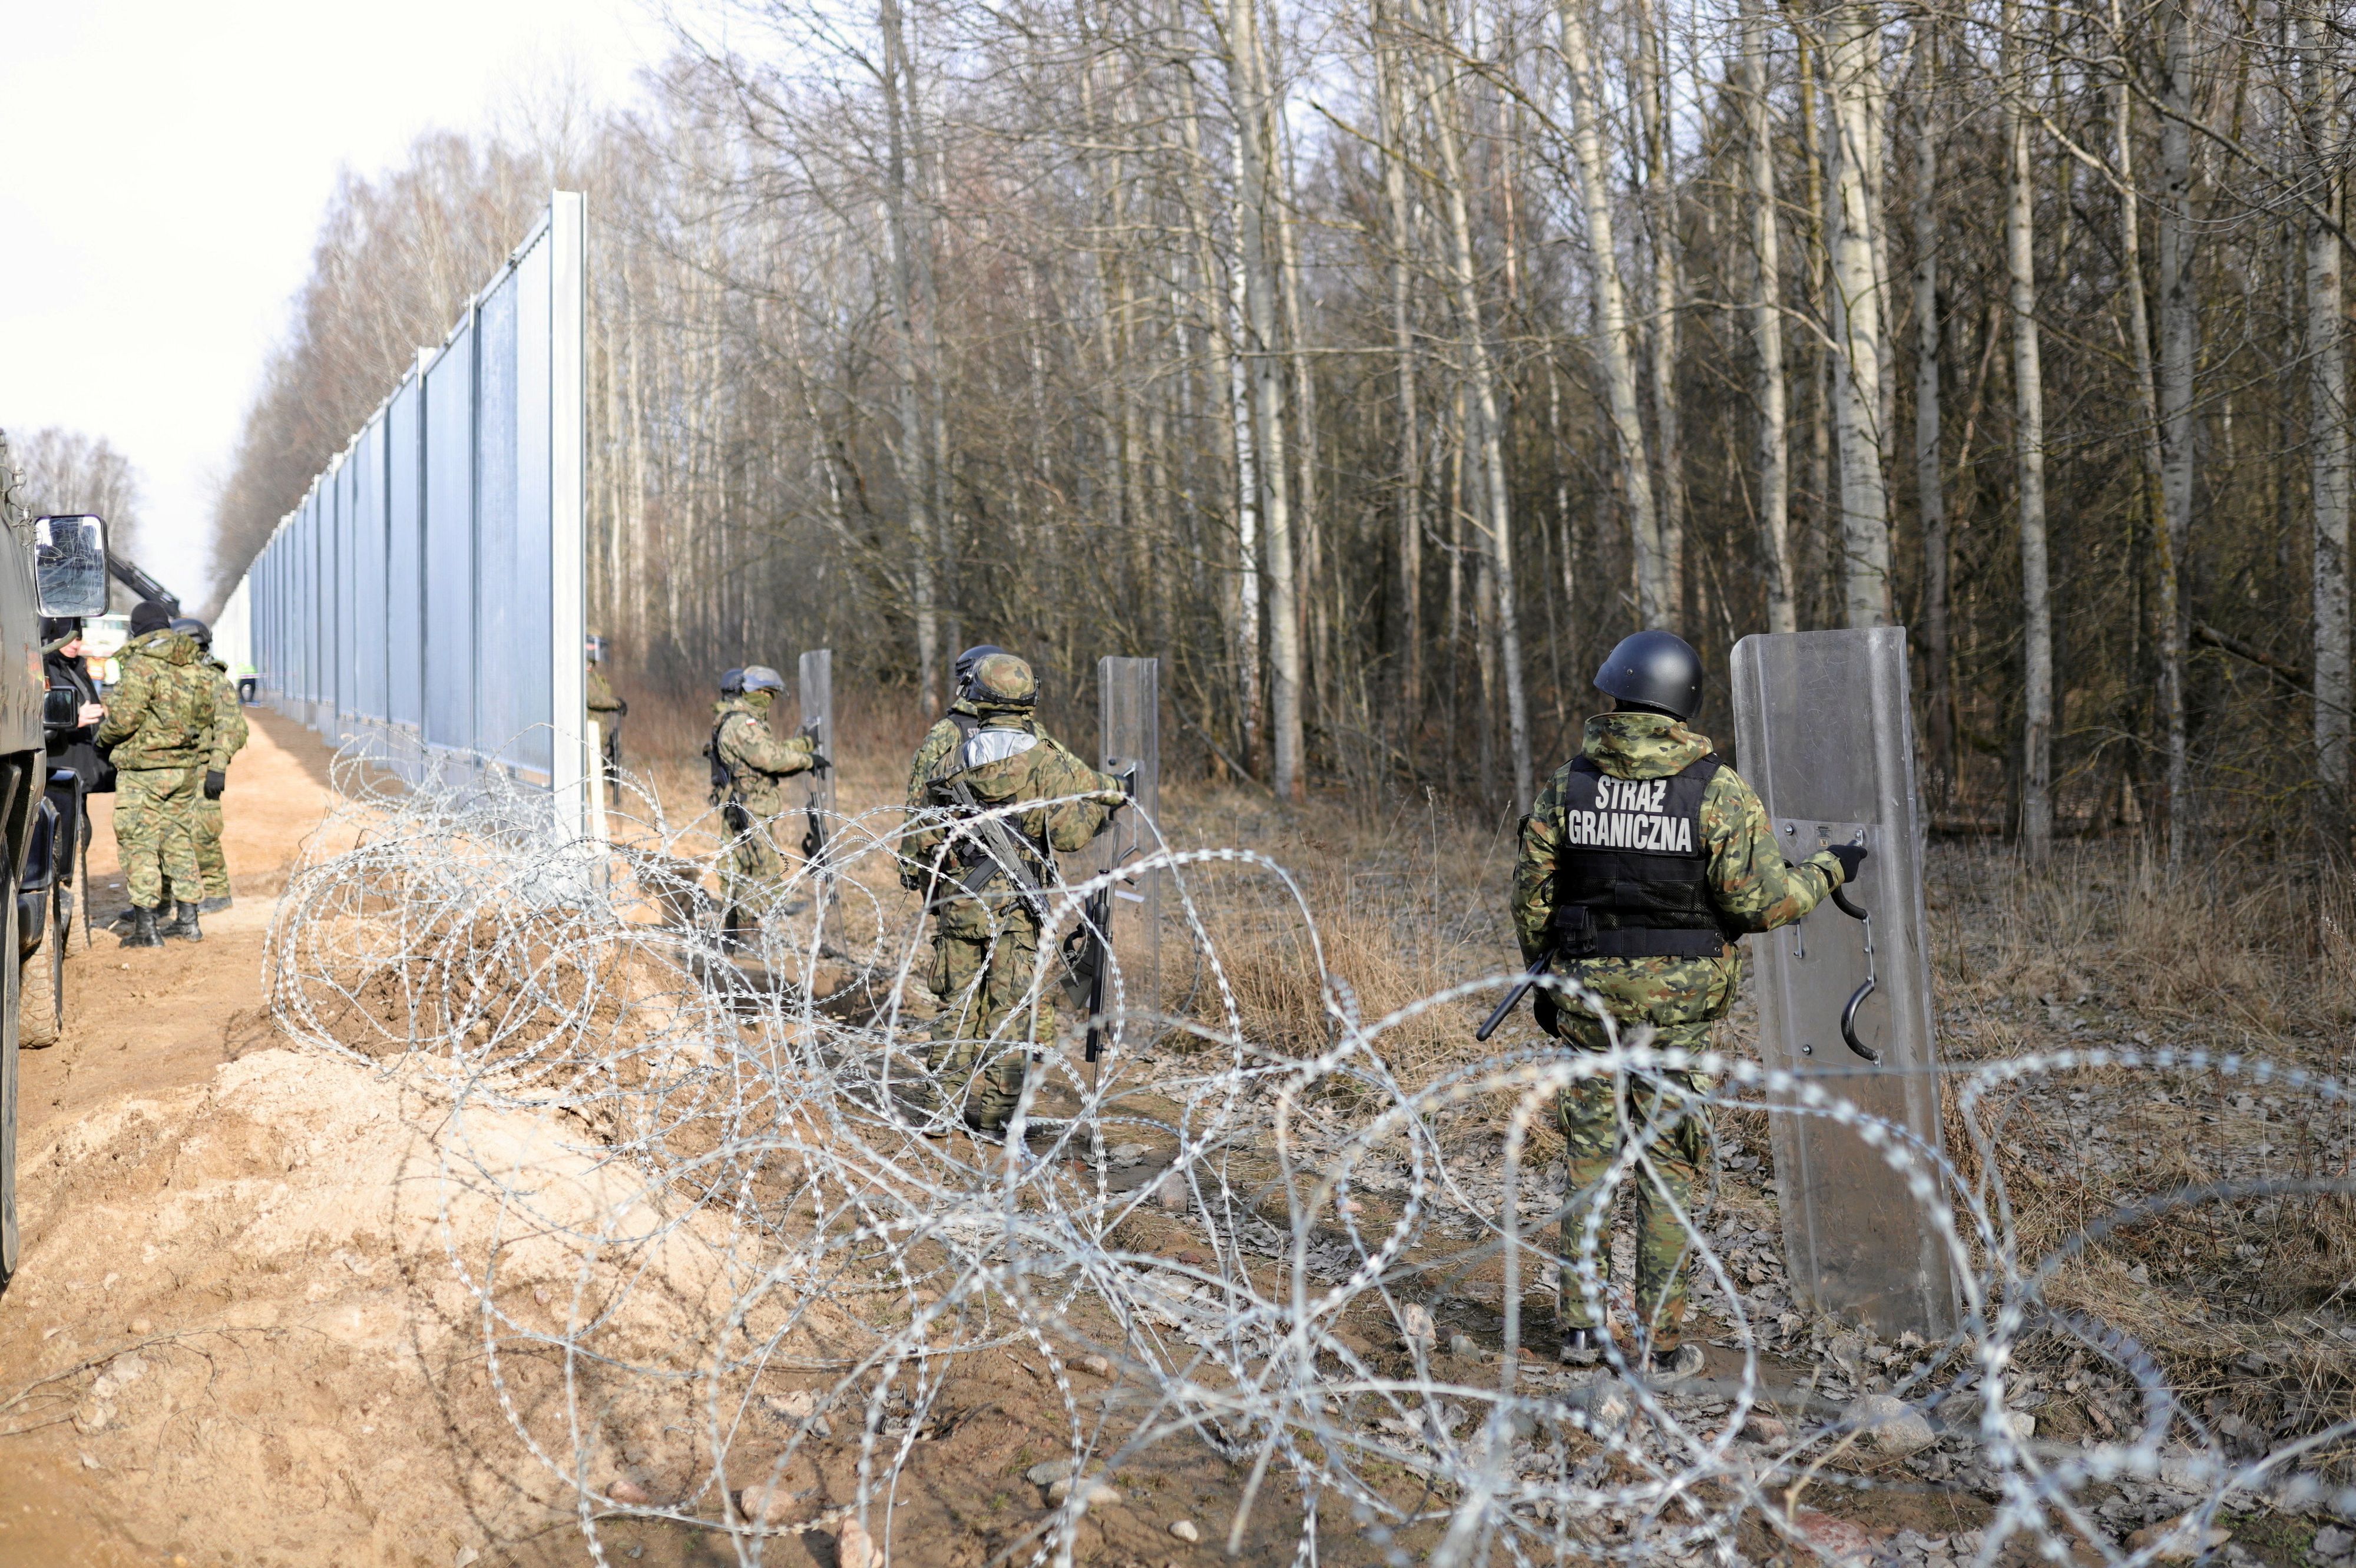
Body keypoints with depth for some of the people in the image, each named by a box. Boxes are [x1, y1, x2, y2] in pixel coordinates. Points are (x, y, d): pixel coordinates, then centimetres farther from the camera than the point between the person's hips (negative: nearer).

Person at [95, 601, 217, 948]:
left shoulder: (141, 665, -14)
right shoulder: (196, 666, 8)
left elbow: (123, 719, -15)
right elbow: (206, 716, 13)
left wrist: (103, 738, 3)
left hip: (145, 768, -7)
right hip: (189, 765, 7)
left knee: (139, 843, -1)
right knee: (179, 840, 15)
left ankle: (145, 926, -2)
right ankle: (187, 919, 17)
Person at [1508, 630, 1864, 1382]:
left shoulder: (1569, 784, 0)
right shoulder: (1718, 790, -9)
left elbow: (1531, 895, 4)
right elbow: (1760, 900, -13)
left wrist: (1542, 980, 17)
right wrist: (1828, 871, 5)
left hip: (1588, 995, 2)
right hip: (1678, 1007, -2)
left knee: (1589, 1157, 13)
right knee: (1668, 1169, 5)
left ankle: (1580, 1323, 17)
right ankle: (1661, 1344, 11)